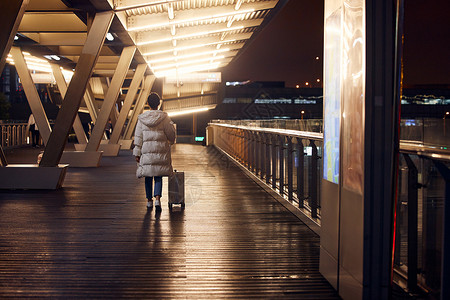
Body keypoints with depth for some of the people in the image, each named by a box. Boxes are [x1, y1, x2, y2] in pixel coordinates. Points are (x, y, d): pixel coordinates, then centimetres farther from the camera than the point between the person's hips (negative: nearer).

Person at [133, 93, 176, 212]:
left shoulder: (142, 119, -2)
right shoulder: (164, 117, -6)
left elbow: (138, 137, 0)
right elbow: (171, 134, 0)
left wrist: (137, 153, 4)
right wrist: (170, 142, 23)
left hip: (146, 150, 1)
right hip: (161, 150, -1)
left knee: (148, 176, 12)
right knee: (158, 176, 4)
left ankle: (149, 201, 20)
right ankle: (157, 198, -14)